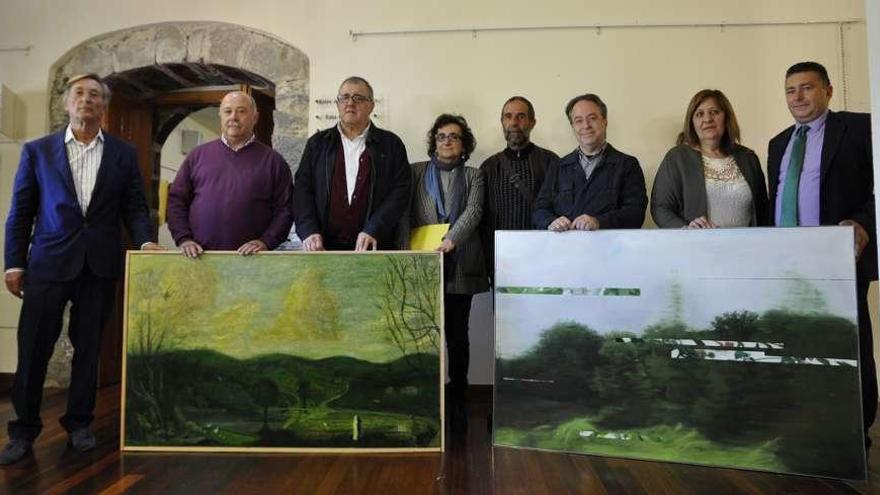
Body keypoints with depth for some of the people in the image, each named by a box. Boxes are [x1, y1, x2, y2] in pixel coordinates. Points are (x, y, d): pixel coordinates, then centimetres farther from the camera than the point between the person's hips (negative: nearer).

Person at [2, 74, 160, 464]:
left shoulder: (123, 153, 8)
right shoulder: (37, 150, 7)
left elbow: (134, 207, 5)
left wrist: (145, 240, -12)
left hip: (99, 265, 1)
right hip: (49, 262, 0)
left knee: (88, 347, 9)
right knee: (34, 348, 3)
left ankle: (79, 423, 23)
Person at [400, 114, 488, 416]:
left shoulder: (473, 176, 13)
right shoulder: (416, 172, 13)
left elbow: (473, 211, -4)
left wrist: (451, 239, -22)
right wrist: (406, 249, -9)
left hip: (459, 265, 0)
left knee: (457, 333, 5)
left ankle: (457, 397, 15)